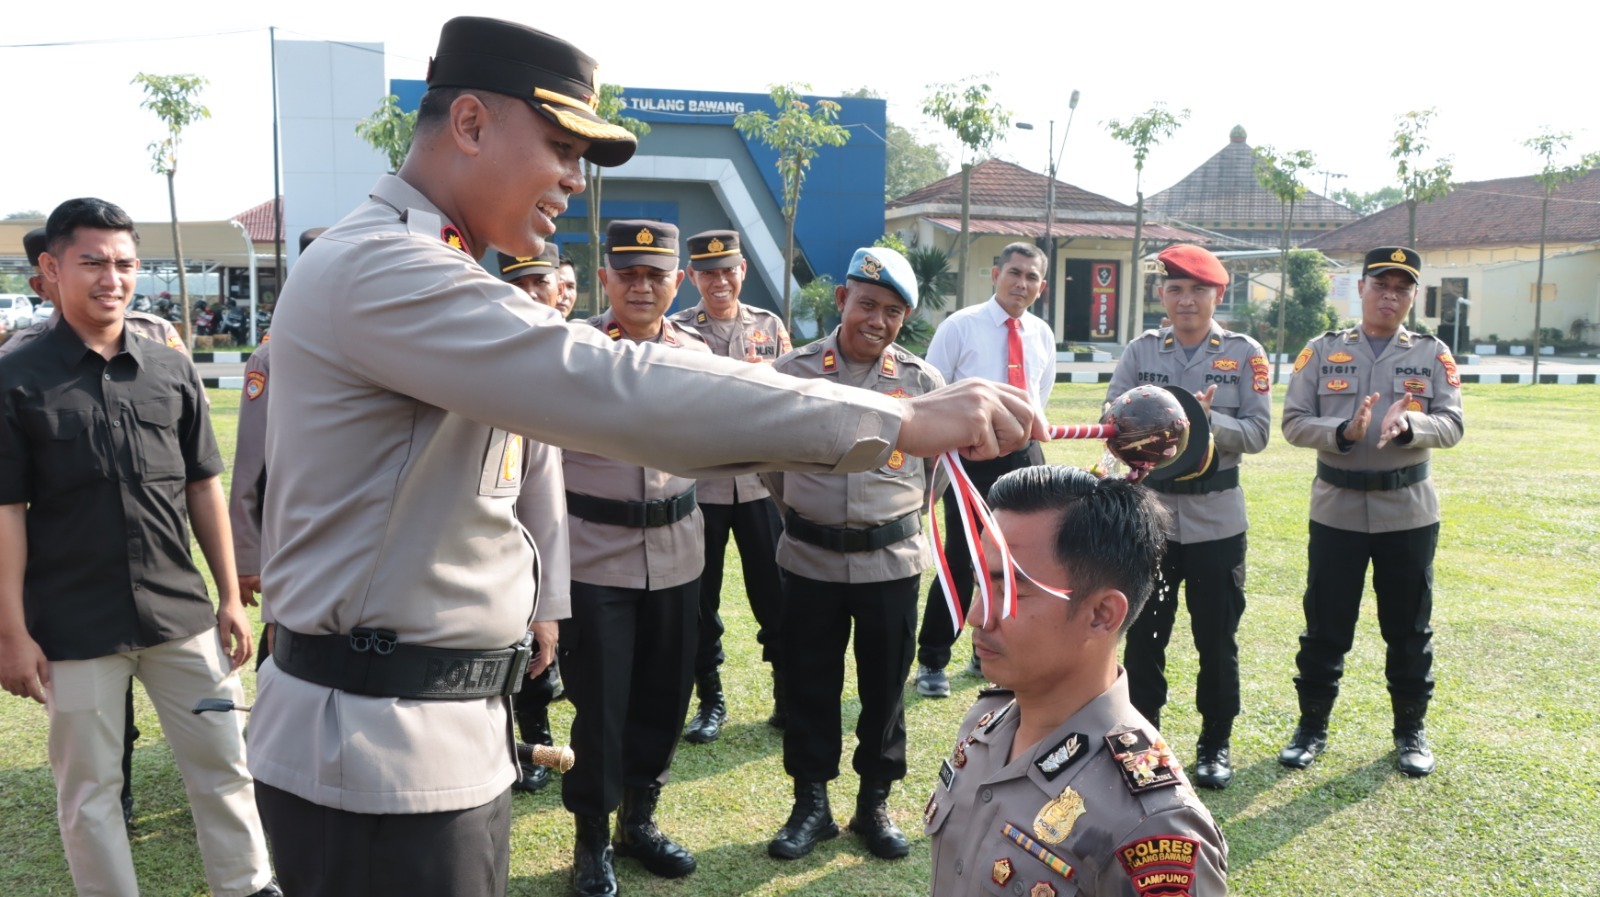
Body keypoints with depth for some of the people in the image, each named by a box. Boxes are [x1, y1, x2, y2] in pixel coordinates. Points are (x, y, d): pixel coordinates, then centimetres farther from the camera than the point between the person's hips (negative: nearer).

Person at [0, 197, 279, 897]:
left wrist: (230, 597, 7)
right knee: (89, 788, 10)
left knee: (223, 761, 10)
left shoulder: (171, 371, 4)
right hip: (73, 628, -3)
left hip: (182, 615, 3)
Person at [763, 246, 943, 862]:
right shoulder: (794, 371, -4)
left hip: (892, 560, 0)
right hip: (809, 557, 0)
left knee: (885, 685, 11)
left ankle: (875, 803, 28)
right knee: (809, 684, 10)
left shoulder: (922, 381, -2)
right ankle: (811, 803, 26)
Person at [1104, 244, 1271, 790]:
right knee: (1143, 635, 8)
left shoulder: (1245, 354, -1)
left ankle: (1215, 744, 25)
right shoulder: (1140, 352, 3)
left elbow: (1257, 432, -8)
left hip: (1216, 518, -1)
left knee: (1217, 638, 9)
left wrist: (1206, 420, -23)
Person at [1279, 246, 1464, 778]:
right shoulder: (1323, 351, 1)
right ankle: (1312, 728, 22)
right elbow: (1294, 422, -5)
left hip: (1408, 511, 1)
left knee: (1408, 628, 11)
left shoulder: (1433, 354, 3)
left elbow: (1451, 425, -7)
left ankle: (1411, 732, 27)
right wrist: (1344, 432, -23)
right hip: (1336, 509, 0)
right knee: (1325, 626, 7)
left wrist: (1408, 426, -28)